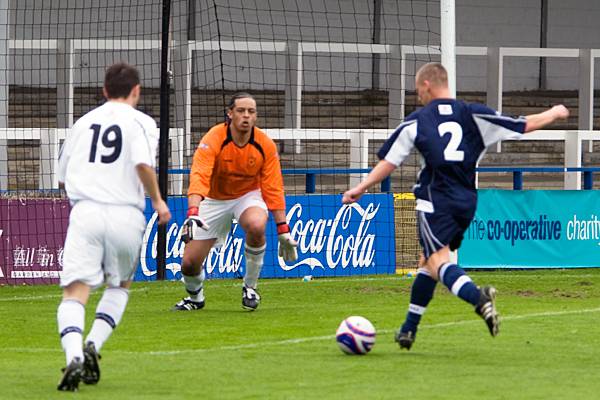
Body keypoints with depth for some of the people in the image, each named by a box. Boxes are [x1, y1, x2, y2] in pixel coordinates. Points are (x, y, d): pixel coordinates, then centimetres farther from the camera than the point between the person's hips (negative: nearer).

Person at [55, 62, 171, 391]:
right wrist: (157, 200, 1)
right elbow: (143, 164, -13)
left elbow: (62, 176, 23)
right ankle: (93, 345, 2)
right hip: (126, 214, -1)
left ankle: (74, 354, -33)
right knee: (120, 286, 22)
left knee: (74, 292, -8)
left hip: (85, 212, 1)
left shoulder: (83, 122, 19)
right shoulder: (140, 122, 5)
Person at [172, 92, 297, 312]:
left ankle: (250, 286, -12)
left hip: (248, 195, 0)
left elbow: (273, 188, -8)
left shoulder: (265, 145, -14)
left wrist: (283, 230, -10)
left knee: (257, 226, -36)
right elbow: (199, 177, -35)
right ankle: (195, 297, 32)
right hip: (215, 200, 0)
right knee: (189, 263, -6)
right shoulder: (213, 139, -23)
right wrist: (193, 213, -51)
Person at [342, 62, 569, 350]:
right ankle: (408, 330, 23)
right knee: (427, 263, 19)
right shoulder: (473, 115, 7)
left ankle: (477, 296, -46)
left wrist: (361, 189, 12)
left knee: (438, 261, -15)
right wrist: (554, 114, 25)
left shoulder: (416, 121, 2)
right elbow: (524, 126, 8)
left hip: (435, 201, -5)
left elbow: (389, 162, 3)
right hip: (467, 202, 5)